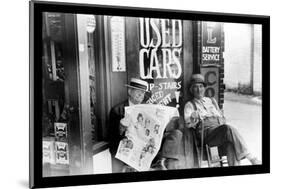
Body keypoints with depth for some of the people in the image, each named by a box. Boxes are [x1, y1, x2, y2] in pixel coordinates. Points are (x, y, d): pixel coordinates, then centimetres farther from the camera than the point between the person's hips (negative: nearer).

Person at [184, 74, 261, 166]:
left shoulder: (212, 100, 30)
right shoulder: (190, 105, 17)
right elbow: (188, 123, 1)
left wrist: (221, 120, 6)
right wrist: (193, 117, -18)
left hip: (221, 126, 4)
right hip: (206, 131, -4)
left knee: (230, 144, -33)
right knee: (229, 129, -34)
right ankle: (250, 158, -33)